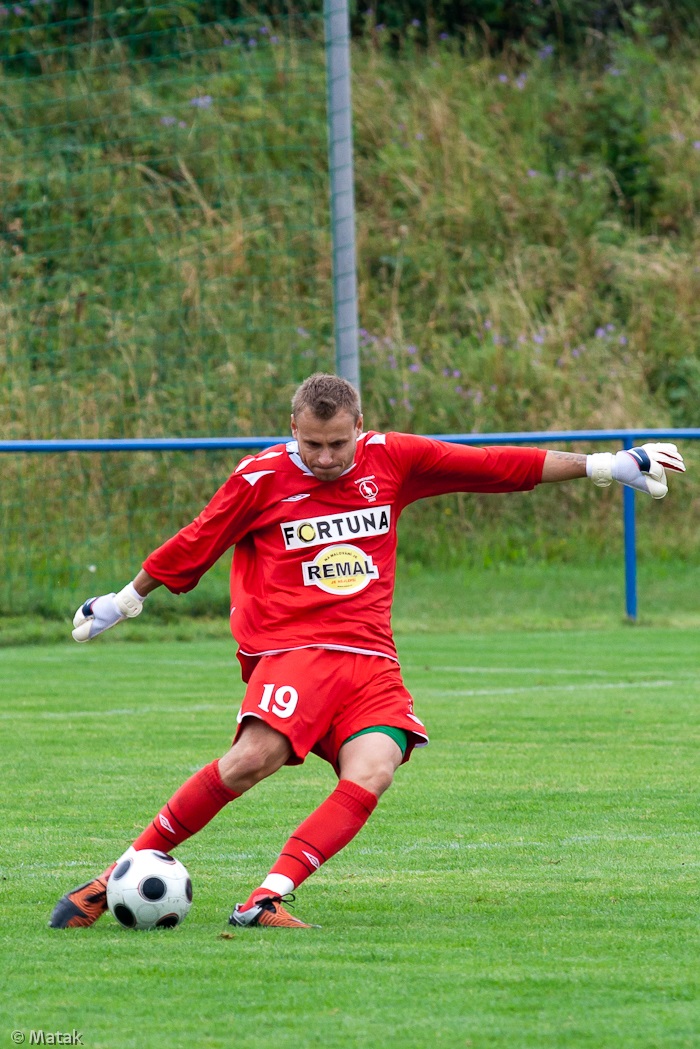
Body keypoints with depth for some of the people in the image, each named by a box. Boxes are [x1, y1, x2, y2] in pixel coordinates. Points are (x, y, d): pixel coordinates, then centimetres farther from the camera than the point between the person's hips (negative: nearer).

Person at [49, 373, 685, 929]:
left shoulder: (392, 459, 8)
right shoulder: (261, 479, 1)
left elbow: (495, 465, 12)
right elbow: (193, 546, 14)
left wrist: (605, 466, 13)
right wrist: (122, 604, 23)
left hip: (371, 656, 4)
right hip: (292, 648, -4)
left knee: (372, 773, -24)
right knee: (254, 758, -28)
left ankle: (267, 899, -28)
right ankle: (126, 872, -16)